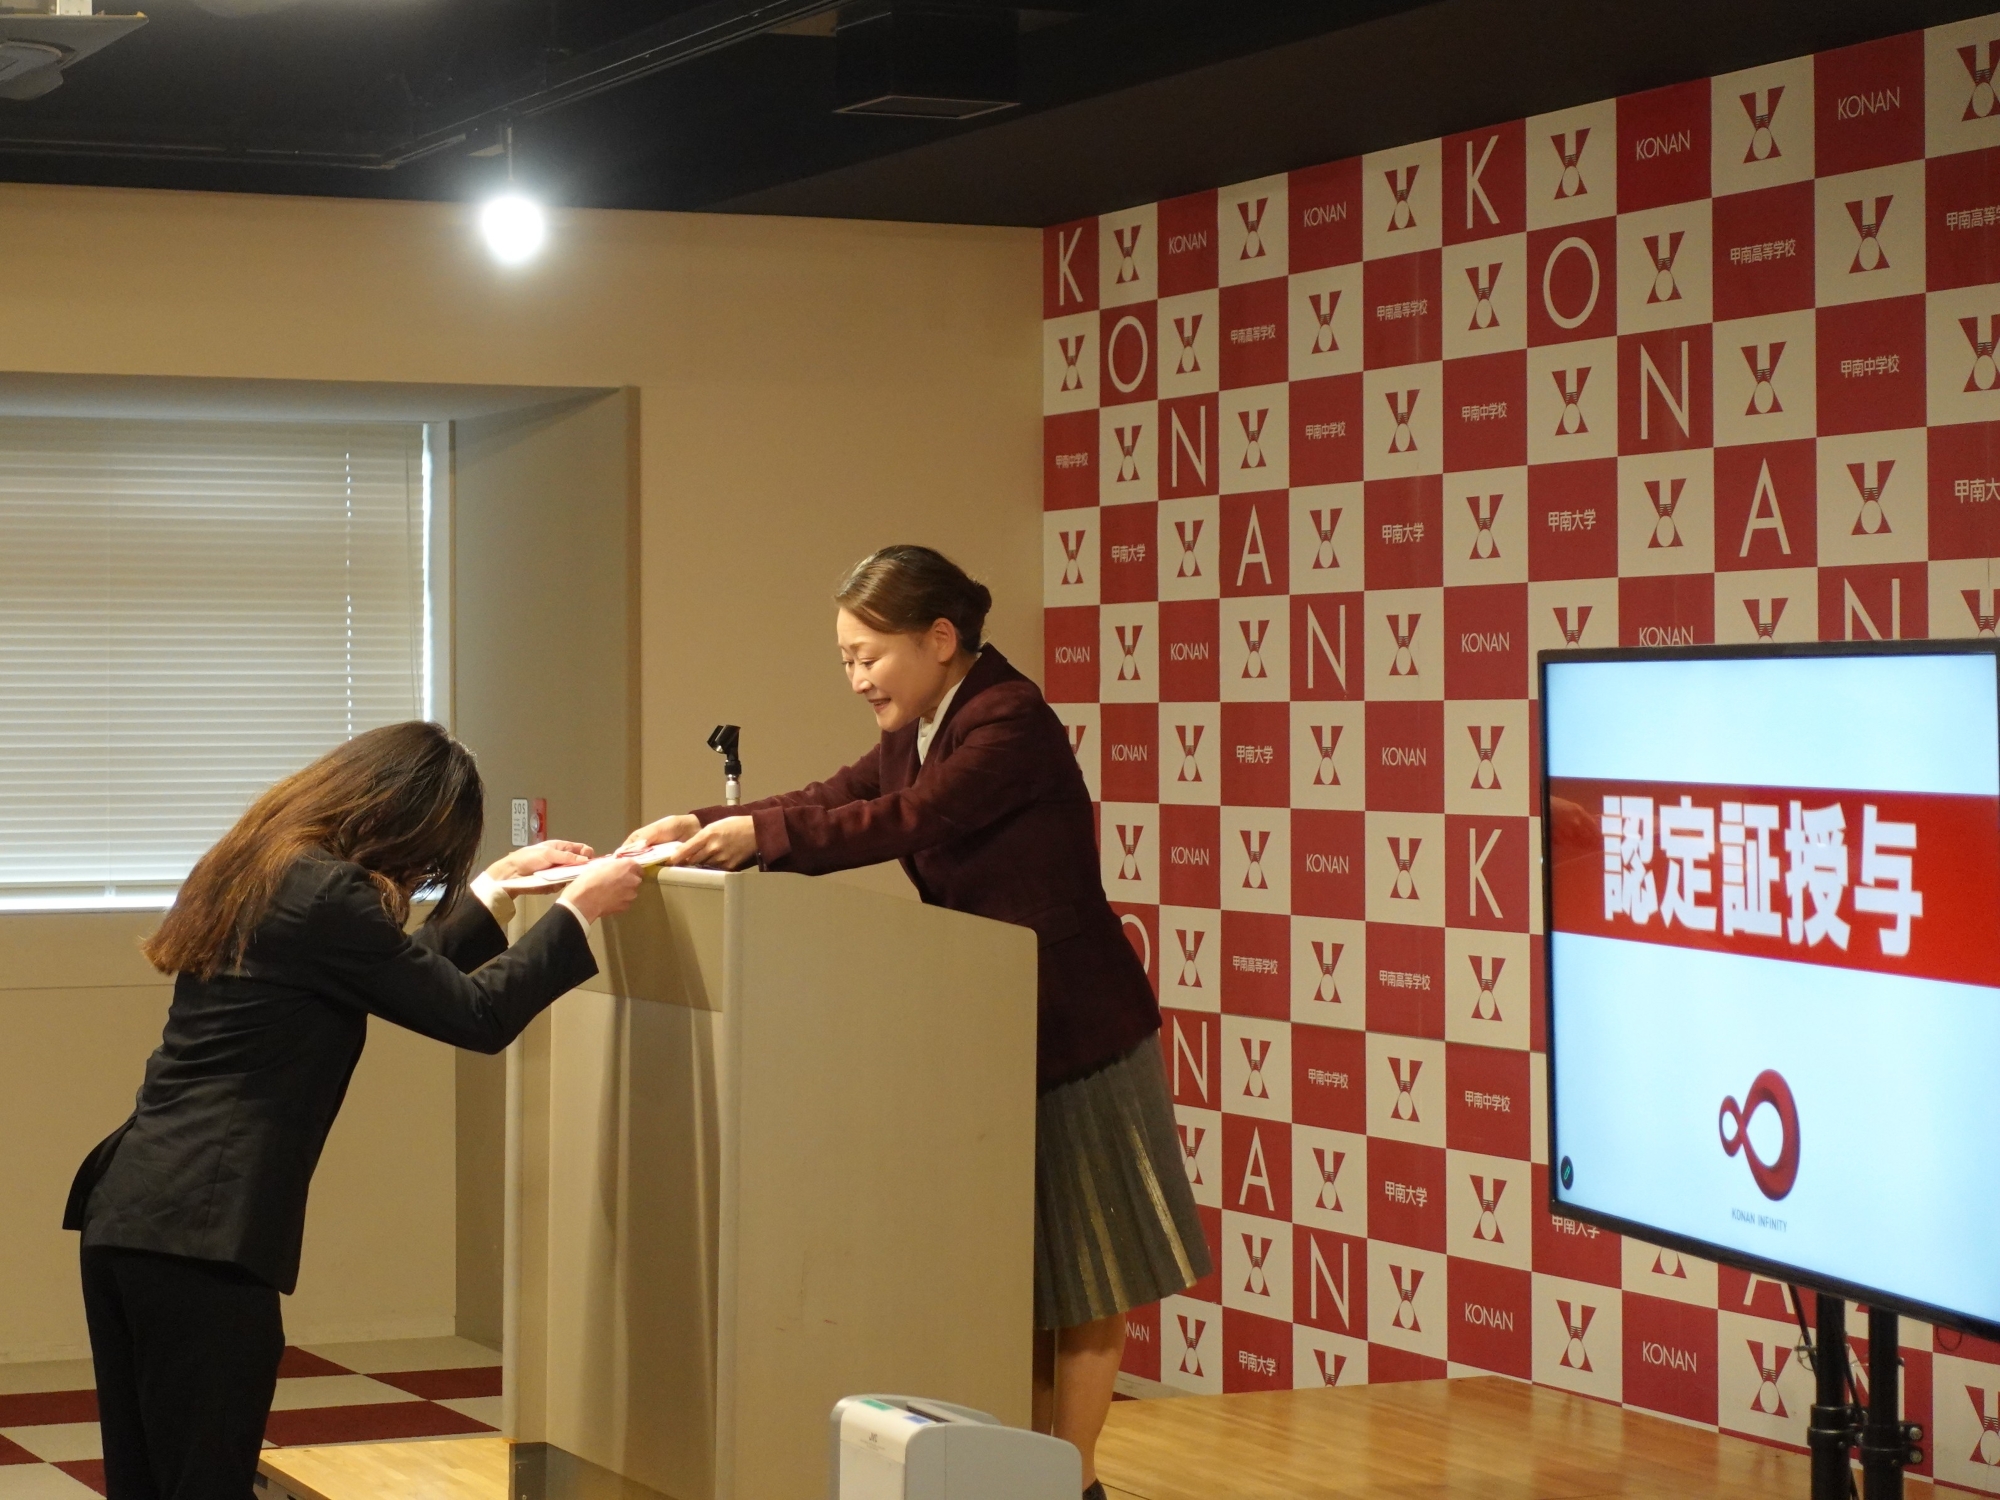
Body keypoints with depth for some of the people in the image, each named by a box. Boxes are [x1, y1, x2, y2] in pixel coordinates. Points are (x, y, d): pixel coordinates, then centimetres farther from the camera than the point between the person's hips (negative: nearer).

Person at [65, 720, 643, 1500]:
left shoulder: (260, 873, 16)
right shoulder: (327, 896, -12)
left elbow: (406, 974, 29)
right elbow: (476, 1015, -6)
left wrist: (502, 880, 33)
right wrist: (579, 908, 5)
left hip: (127, 1211, 10)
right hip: (203, 1233, -10)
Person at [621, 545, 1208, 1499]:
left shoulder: (1012, 722, -20)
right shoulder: (915, 732, 8)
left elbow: (902, 821, -27)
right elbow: (831, 801, 1)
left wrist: (756, 834, -26)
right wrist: (704, 829, -12)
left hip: (1076, 1038, -9)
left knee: (1084, 1284, 3)